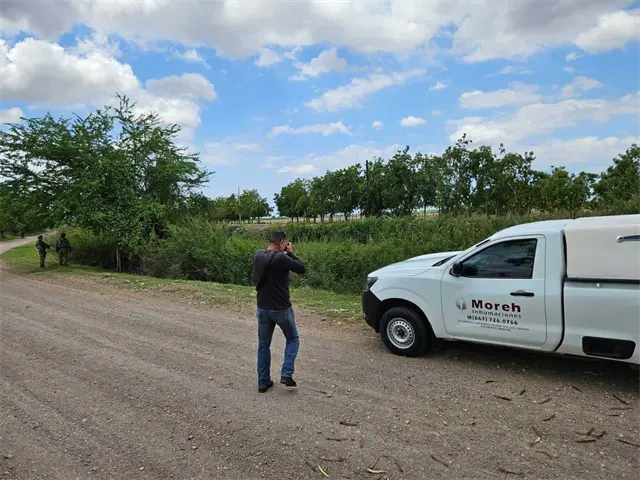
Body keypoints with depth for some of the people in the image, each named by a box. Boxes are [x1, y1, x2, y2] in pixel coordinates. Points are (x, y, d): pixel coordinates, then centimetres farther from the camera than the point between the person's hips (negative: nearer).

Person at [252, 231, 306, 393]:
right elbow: (302, 269, -12)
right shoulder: (281, 258, -22)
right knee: (292, 339, 18)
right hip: (281, 309, -5)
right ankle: (286, 374, 7)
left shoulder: (257, 255, -3)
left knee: (263, 345, 16)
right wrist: (290, 253, -2)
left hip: (262, 308, 5)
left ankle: (263, 382, 23)